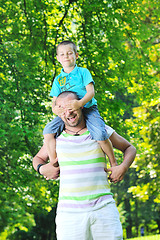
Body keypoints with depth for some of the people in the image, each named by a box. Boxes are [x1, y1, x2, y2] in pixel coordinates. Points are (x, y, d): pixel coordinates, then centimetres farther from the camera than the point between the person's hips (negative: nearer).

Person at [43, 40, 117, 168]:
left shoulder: (83, 72, 5)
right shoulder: (58, 79, 15)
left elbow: (91, 91, -8)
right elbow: (55, 100, 11)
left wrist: (80, 103, -29)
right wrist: (54, 108, -16)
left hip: (88, 108, -3)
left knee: (100, 133, -28)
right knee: (48, 131, -19)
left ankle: (113, 162, -8)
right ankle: (54, 162, -8)